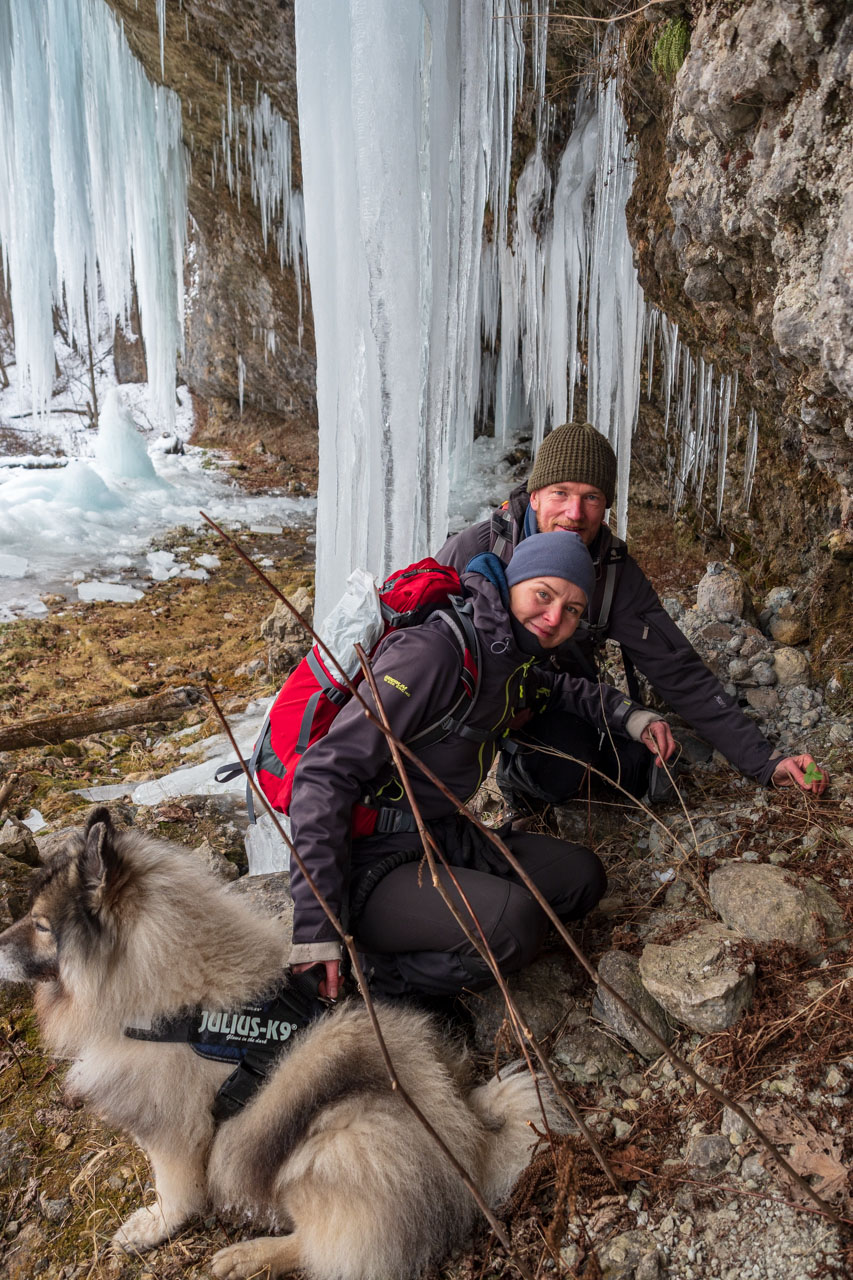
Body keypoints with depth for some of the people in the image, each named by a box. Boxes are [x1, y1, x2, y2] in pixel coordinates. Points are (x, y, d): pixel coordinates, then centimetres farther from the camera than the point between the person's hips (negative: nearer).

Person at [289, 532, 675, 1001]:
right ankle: (374, 975, -8)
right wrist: (316, 928, -28)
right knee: (515, 921, -30)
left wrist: (632, 718, 14)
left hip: (448, 839, 9)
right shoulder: (432, 651, -21)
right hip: (372, 859, -9)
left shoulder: (517, 663, 7)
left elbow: (566, 689, 34)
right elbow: (325, 777, -25)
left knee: (583, 877, 4)